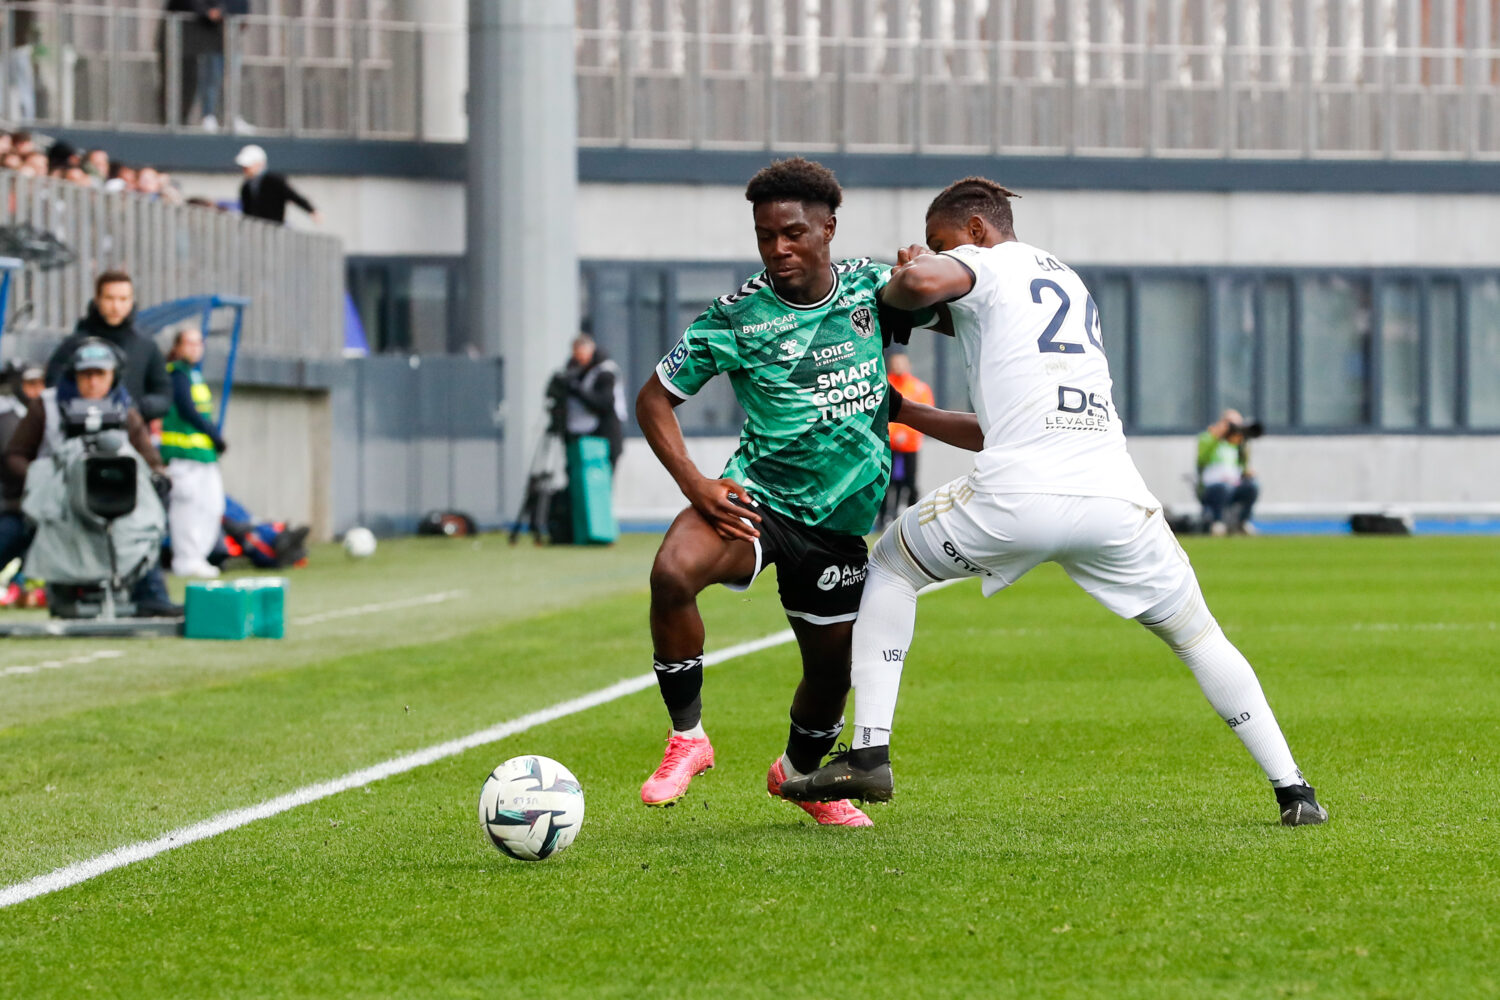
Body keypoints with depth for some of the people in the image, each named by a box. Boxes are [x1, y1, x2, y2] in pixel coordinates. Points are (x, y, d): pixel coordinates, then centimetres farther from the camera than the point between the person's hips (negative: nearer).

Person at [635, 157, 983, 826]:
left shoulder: (867, 287, 0)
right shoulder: (736, 318, -9)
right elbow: (655, 399, -1)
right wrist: (694, 485, -14)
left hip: (839, 520, 3)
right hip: (757, 497, -3)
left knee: (833, 667, 9)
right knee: (673, 571, -32)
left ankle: (799, 773, 44)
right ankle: (687, 739, -13)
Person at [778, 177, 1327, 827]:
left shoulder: (984, 266, 10)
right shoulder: (1069, 282, 32)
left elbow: (919, 280, -12)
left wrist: (887, 292, 9)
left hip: (1019, 494, -5)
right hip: (1115, 499, 5)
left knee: (891, 566, 20)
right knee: (1196, 635, 22)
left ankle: (869, 754, 10)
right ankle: (1293, 790, 14)